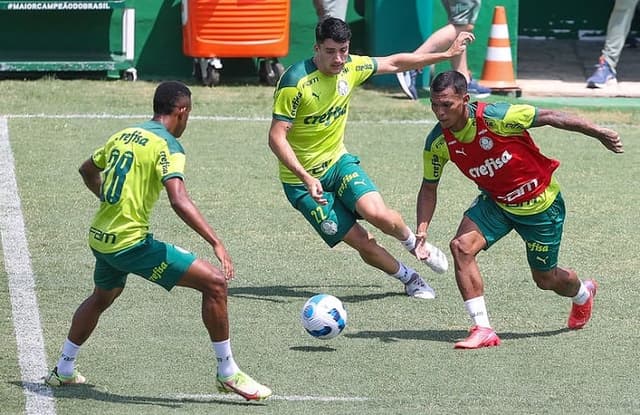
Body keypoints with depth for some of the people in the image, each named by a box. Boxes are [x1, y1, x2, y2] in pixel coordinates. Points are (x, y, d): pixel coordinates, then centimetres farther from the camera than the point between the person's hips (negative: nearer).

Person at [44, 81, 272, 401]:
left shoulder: (123, 136, 11)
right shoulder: (167, 145, -12)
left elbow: (87, 170, 29)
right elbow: (179, 200, -27)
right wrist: (216, 243, -28)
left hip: (100, 239, 8)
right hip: (132, 242, -8)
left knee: (102, 297, 37)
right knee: (214, 282, -7)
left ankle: (63, 371, 48)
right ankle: (228, 374, -4)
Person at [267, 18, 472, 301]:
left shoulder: (350, 67, -4)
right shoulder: (295, 82, -23)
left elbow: (394, 63, 13)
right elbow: (276, 138, -23)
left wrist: (447, 54, 15)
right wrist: (306, 178, -32)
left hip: (338, 161, 4)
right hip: (304, 180, -4)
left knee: (377, 214, -23)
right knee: (361, 242, -10)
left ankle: (414, 243, 9)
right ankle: (409, 278, 14)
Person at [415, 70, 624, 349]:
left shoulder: (494, 117, -32)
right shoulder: (438, 143, -16)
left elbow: (547, 117, -21)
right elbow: (429, 187, -1)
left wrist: (599, 133, -17)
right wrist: (422, 230, -16)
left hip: (540, 203, -4)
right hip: (495, 202, 4)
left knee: (545, 279, 11)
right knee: (462, 246, -22)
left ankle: (582, 294, 50)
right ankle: (482, 330, -15)